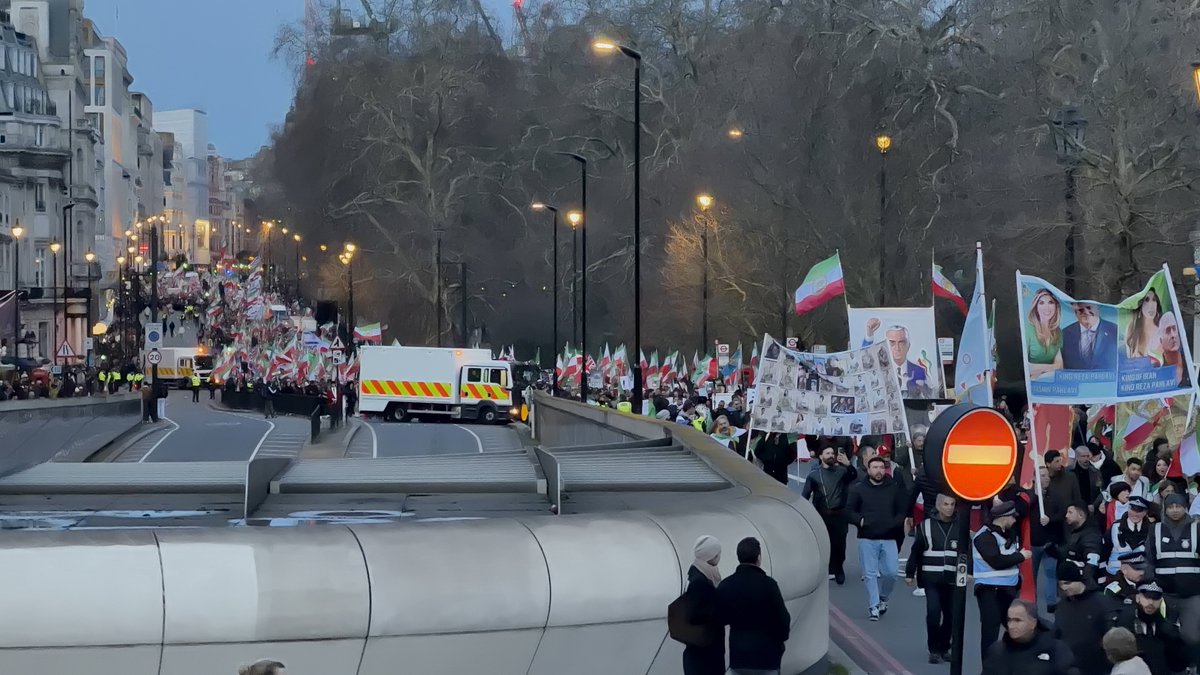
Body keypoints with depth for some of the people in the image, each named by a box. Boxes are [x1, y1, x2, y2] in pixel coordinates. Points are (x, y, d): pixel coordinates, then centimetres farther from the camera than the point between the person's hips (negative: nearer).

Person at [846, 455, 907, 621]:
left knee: (891, 572, -3)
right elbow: (849, 511, 5)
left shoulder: (894, 488, 5)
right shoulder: (858, 488, 3)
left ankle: (882, 597, 23)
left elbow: (903, 510, 11)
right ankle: (873, 607, 6)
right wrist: (859, 520, -13)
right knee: (870, 574, -1)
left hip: (889, 538, 1)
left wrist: (896, 523, -7)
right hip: (867, 538, -1)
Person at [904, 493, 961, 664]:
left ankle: (944, 648, 24)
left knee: (951, 615, 5)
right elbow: (916, 551, 3)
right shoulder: (926, 525, -1)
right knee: (933, 612, -12)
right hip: (931, 578, -2)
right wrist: (910, 573, 3)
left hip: (952, 579, 2)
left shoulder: (961, 525, 2)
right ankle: (934, 650, 1)